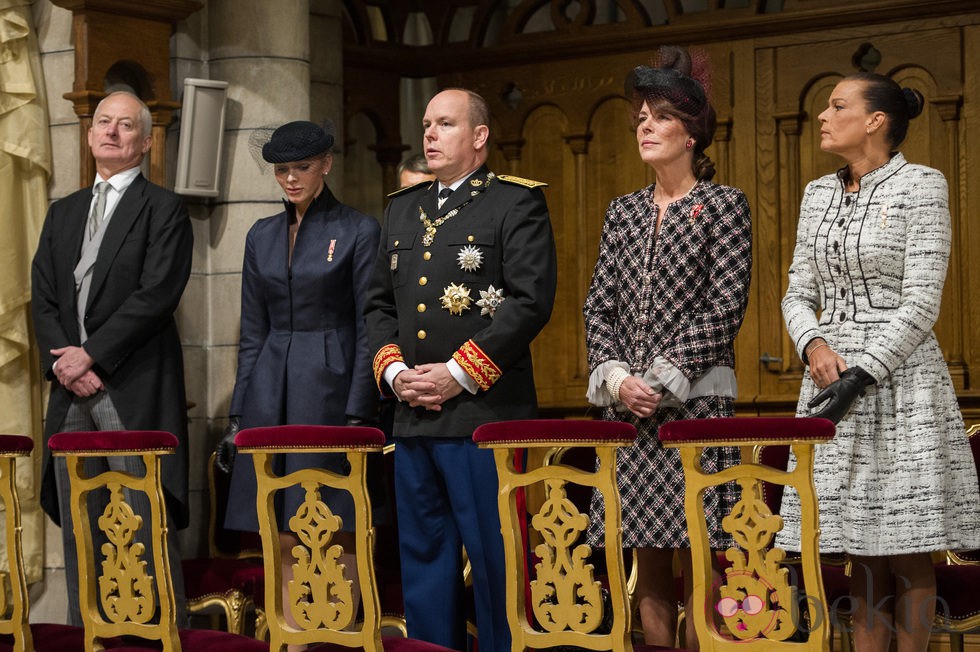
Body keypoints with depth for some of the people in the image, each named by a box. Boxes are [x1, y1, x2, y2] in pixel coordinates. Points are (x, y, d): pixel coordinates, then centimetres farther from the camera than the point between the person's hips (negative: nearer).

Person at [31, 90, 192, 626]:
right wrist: (63, 363, -4)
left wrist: (91, 355, -12)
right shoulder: (63, 213, 20)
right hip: (71, 388, 6)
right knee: (78, 529, 7)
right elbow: (43, 297, 13)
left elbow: (156, 295, -10)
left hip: (134, 393, -6)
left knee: (147, 526, -8)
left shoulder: (164, 209, 1)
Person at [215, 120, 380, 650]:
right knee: (284, 539, 5)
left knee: (336, 534, -2)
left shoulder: (359, 231, -2)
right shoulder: (262, 236, 13)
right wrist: (238, 416, 9)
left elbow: (368, 329, -5)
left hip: (331, 388, -5)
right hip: (271, 396, 5)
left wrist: (359, 415, -12)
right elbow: (252, 334, 14)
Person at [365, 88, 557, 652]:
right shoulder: (404, 209, 19)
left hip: (483, 411, -6)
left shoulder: (517, 204, -2)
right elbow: (380, 303, 20)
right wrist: (392, 369, 2)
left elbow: (531, 300, -11)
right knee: (424, 556, 11)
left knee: (494, 558, -3)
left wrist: (459, 372, -14)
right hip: (412, 415, 7)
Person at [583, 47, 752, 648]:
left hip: (696, 399, -5)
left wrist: (664, 380, -13)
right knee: (647, 563, 6)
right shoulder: (624, 211, 16)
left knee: (695, 562, -6)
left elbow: (725, 307, -7)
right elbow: (599, 306, 12)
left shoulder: (724, 204, 1)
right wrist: (615, 376, -4)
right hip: (628, 404, 5)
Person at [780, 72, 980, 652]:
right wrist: (814, 345, -6)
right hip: (832, 374, 5)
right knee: (862, 544, 6)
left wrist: (863, 375, -17)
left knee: (907, 549, -2)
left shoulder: (921, 185, -4)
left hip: (899, 377, -5)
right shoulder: (819, 193, 13)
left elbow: (921, 303, -11)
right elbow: (799, 294, 14)